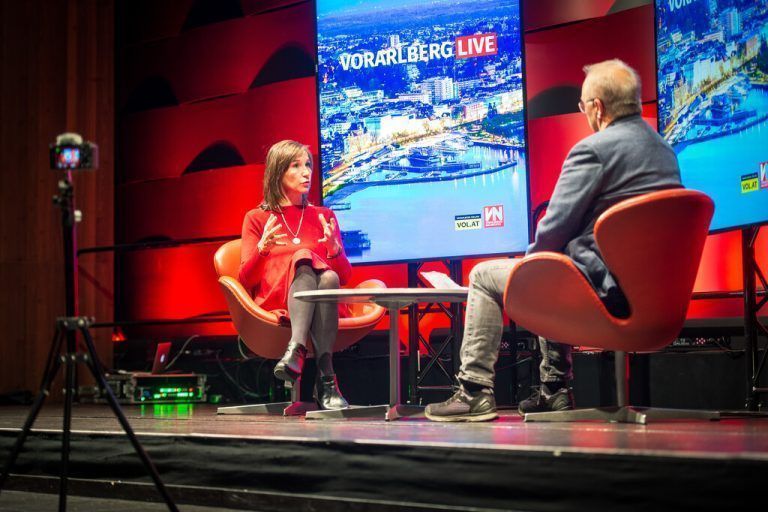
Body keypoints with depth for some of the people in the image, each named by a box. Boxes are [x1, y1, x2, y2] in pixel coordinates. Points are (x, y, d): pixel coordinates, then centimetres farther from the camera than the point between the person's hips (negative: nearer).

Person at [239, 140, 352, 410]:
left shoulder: (324, 216, 19)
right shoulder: (256, 219, 13)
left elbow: (345, 275, 11)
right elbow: (246, 280, 3)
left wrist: (334, 248, -10)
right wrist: (262, 248, -15)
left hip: (323, 303, 2)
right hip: (276, 303, -2)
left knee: (328, 277, -33)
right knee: (303, 258, -34)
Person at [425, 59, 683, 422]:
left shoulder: (593, 150, -15)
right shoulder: (665, 151, 12)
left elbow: (554, 229, -14)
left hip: (603, 289, -9)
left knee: (484, 276, 7)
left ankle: (474, 392, 8)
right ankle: (554, 388, 35)